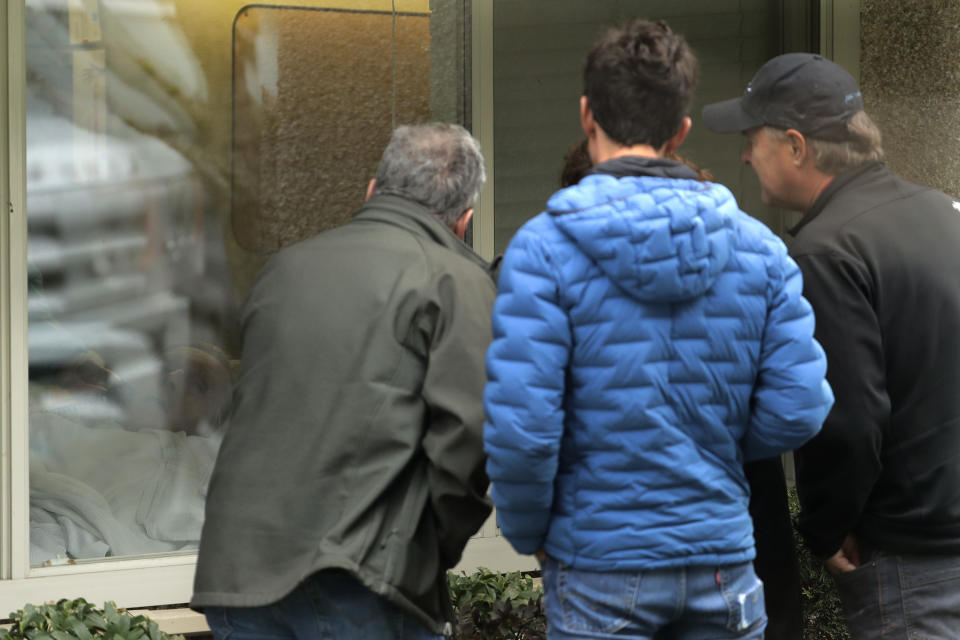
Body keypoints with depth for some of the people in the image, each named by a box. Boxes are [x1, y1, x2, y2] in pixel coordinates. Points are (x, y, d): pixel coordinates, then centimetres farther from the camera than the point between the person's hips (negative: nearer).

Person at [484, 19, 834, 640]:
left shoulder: (545, 249, -11)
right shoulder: (756, 245, 1)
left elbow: (521, 429, -16)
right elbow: (798, 408, -2)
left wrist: (529, 532, 2)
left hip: (602, 567, -3)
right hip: (723, 559, 3)